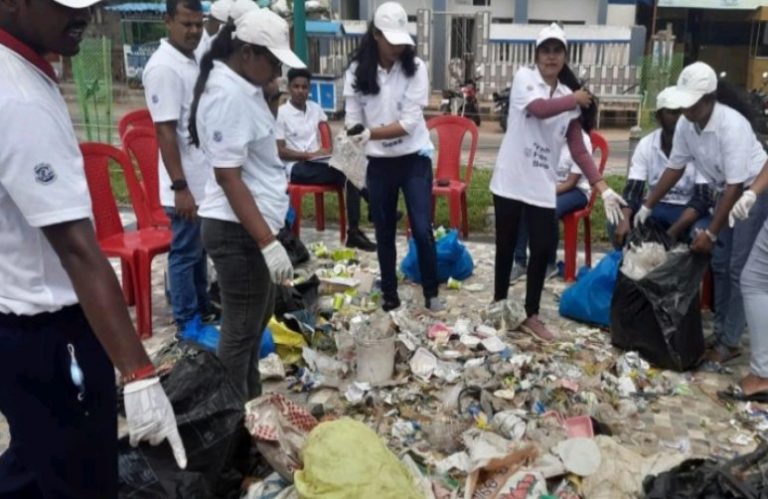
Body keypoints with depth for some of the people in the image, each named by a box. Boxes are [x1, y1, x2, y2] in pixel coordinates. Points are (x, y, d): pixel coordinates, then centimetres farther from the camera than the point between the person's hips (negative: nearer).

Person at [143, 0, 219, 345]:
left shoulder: (192, 62, 12)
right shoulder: (163, 67, -16)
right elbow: (165, 131, -21)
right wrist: (180, 187, -23)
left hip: (205, 180, 9)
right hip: (187, 184, -9)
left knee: (200, 250, 18)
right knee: (185, 253, 2)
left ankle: (202, 307, 32)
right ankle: (188, 323, 14)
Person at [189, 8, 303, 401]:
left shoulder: (243, 86, 10)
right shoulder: (227, 94, -21)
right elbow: (228, 177, -25)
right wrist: (268, 242, -27)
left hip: (252, 225, 11)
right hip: (237, 231, -11)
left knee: (257, 318, 21)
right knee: (241, 330, 3)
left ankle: (250, 404, 39)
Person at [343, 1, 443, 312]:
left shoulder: (415, 67, -8)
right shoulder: (357, 71, -4)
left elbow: (410, 122, -16)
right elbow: (353, 122, -4)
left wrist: (371, 133, -28)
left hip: (414, 159, -1)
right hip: (378, 163, 2)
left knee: (422, 229, -2)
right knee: (384, 231, 12)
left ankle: (431, 292, 17)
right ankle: (389, 293, 28)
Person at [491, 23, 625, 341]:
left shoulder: (570, 100, 8)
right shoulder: (524, 77, -3)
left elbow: (578, 150, 4)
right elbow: (539, 108, -24)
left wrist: (602, 187, -6)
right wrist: (574, 99, -8)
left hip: (543, 186, 3)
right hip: (511, 180, -3)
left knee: (543, 248, 1)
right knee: (506, 245, 8)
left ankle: (531, 316, 17)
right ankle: (499, 302, 29)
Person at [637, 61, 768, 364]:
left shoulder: (731, 125, -31)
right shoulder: (685, 125, -10)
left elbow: (736, 185, -31)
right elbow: (675, 168, 4)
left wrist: (710, 233, -29)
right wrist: (647, 206, 4)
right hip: (728, 191, 7)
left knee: (739, 269, -7)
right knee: (720, 264, 9)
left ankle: (731, 342, 2)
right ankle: (721, 331, 20)